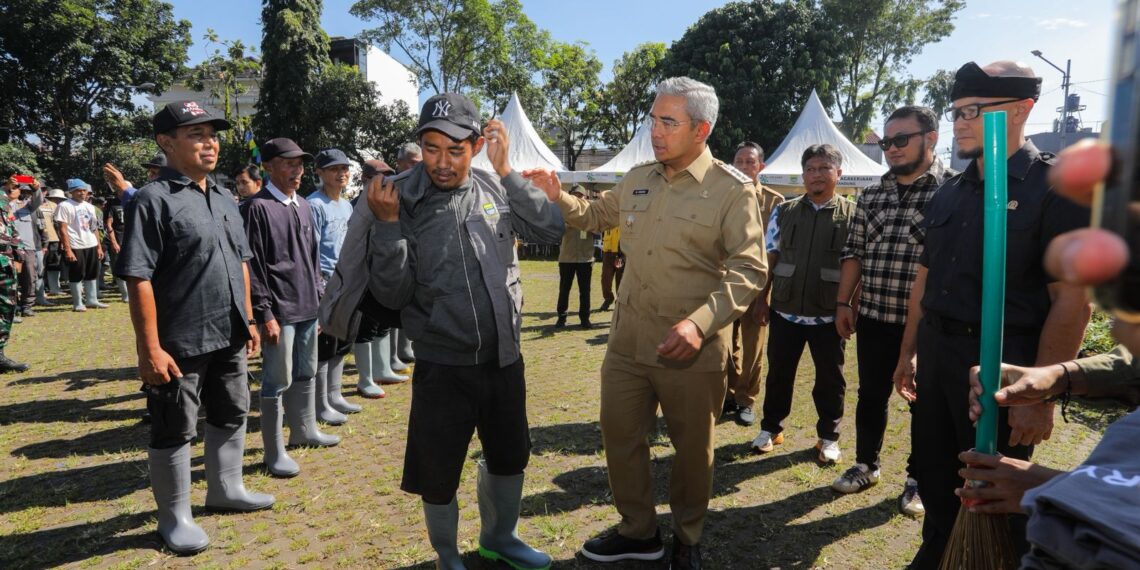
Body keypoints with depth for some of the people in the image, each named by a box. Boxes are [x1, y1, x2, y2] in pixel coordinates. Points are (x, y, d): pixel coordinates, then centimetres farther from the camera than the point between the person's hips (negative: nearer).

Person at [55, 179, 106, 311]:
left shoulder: (90, 207, 14)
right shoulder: (65, 206, -7)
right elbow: (63, 229, -12)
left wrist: (99, 247, 11)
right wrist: (67, 249, -18)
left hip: (92, 245, 7)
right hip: (76, 247, -7)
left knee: (92, 274, 12)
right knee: (77, 276, 0)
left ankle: (92, 300, 22)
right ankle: (78, 303, 7)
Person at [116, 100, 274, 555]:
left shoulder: (223, 200, 11)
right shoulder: (155, 199, -13)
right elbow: (138, 278, -18)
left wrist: (248, 320, 15)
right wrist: (150, 348, -20)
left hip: (229, 337, 8)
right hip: (180, 343, -7)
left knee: (231, 416, 20)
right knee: (174, 432, 7)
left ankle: (225, 489, 40)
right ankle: (174, 517, 25)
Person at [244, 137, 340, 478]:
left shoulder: (303, 206, 12)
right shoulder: (258, 207, -10)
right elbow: (253, 264, -13)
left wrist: (318, 296, 16)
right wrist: (264, 313, -15)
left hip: (308, 307, 8)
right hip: (279, 310, -8)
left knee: (306, 374, 18)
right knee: (278, 381, -1)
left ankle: (304, 431, 34)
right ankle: (274, 452, 10)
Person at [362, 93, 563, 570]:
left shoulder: (494, 189, -2)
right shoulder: (401, 200, -12)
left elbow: (552, 230, -12)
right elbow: (391, 293, -13)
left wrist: (506, 171, -15)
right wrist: (387, 224, -25)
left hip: (504, 357, 4)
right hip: (443, 367, -3)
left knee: (509, 457, 21)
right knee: (438, 473, 12)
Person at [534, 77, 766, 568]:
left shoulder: (732, 190, -10)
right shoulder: (636, 181, 7)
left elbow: (749, 270, -15)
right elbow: (596, 216, 25)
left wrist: (700, 323, -28)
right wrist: (559, 198, 5)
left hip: (693, 350, -5)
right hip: (628, 339, 5)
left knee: (692, 447, 12)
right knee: (620, 435, 14)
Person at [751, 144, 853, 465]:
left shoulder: (853, 215, -1)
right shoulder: (783, 212, 4)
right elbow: (768, 258, 6)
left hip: (830, 315, -1)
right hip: (785, 311, 2)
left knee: (830, 379, 11)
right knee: (778, 373, 13)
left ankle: (828, 436, 29)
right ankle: (771, 428, 31)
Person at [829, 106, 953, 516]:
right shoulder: (871, 195, 7)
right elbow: (853, 252, 11)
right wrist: (843, 302, 7)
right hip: (873, 316, 4)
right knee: (871, 396, 15)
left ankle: (917, 479, 29)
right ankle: (866, 465, 33)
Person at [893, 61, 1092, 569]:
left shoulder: (1057, 188, -11)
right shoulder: (949, 194, 9)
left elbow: (1072, 302, -14)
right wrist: (908, 352, 14)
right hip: (935, 355, 6)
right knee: (933, 478, 18)